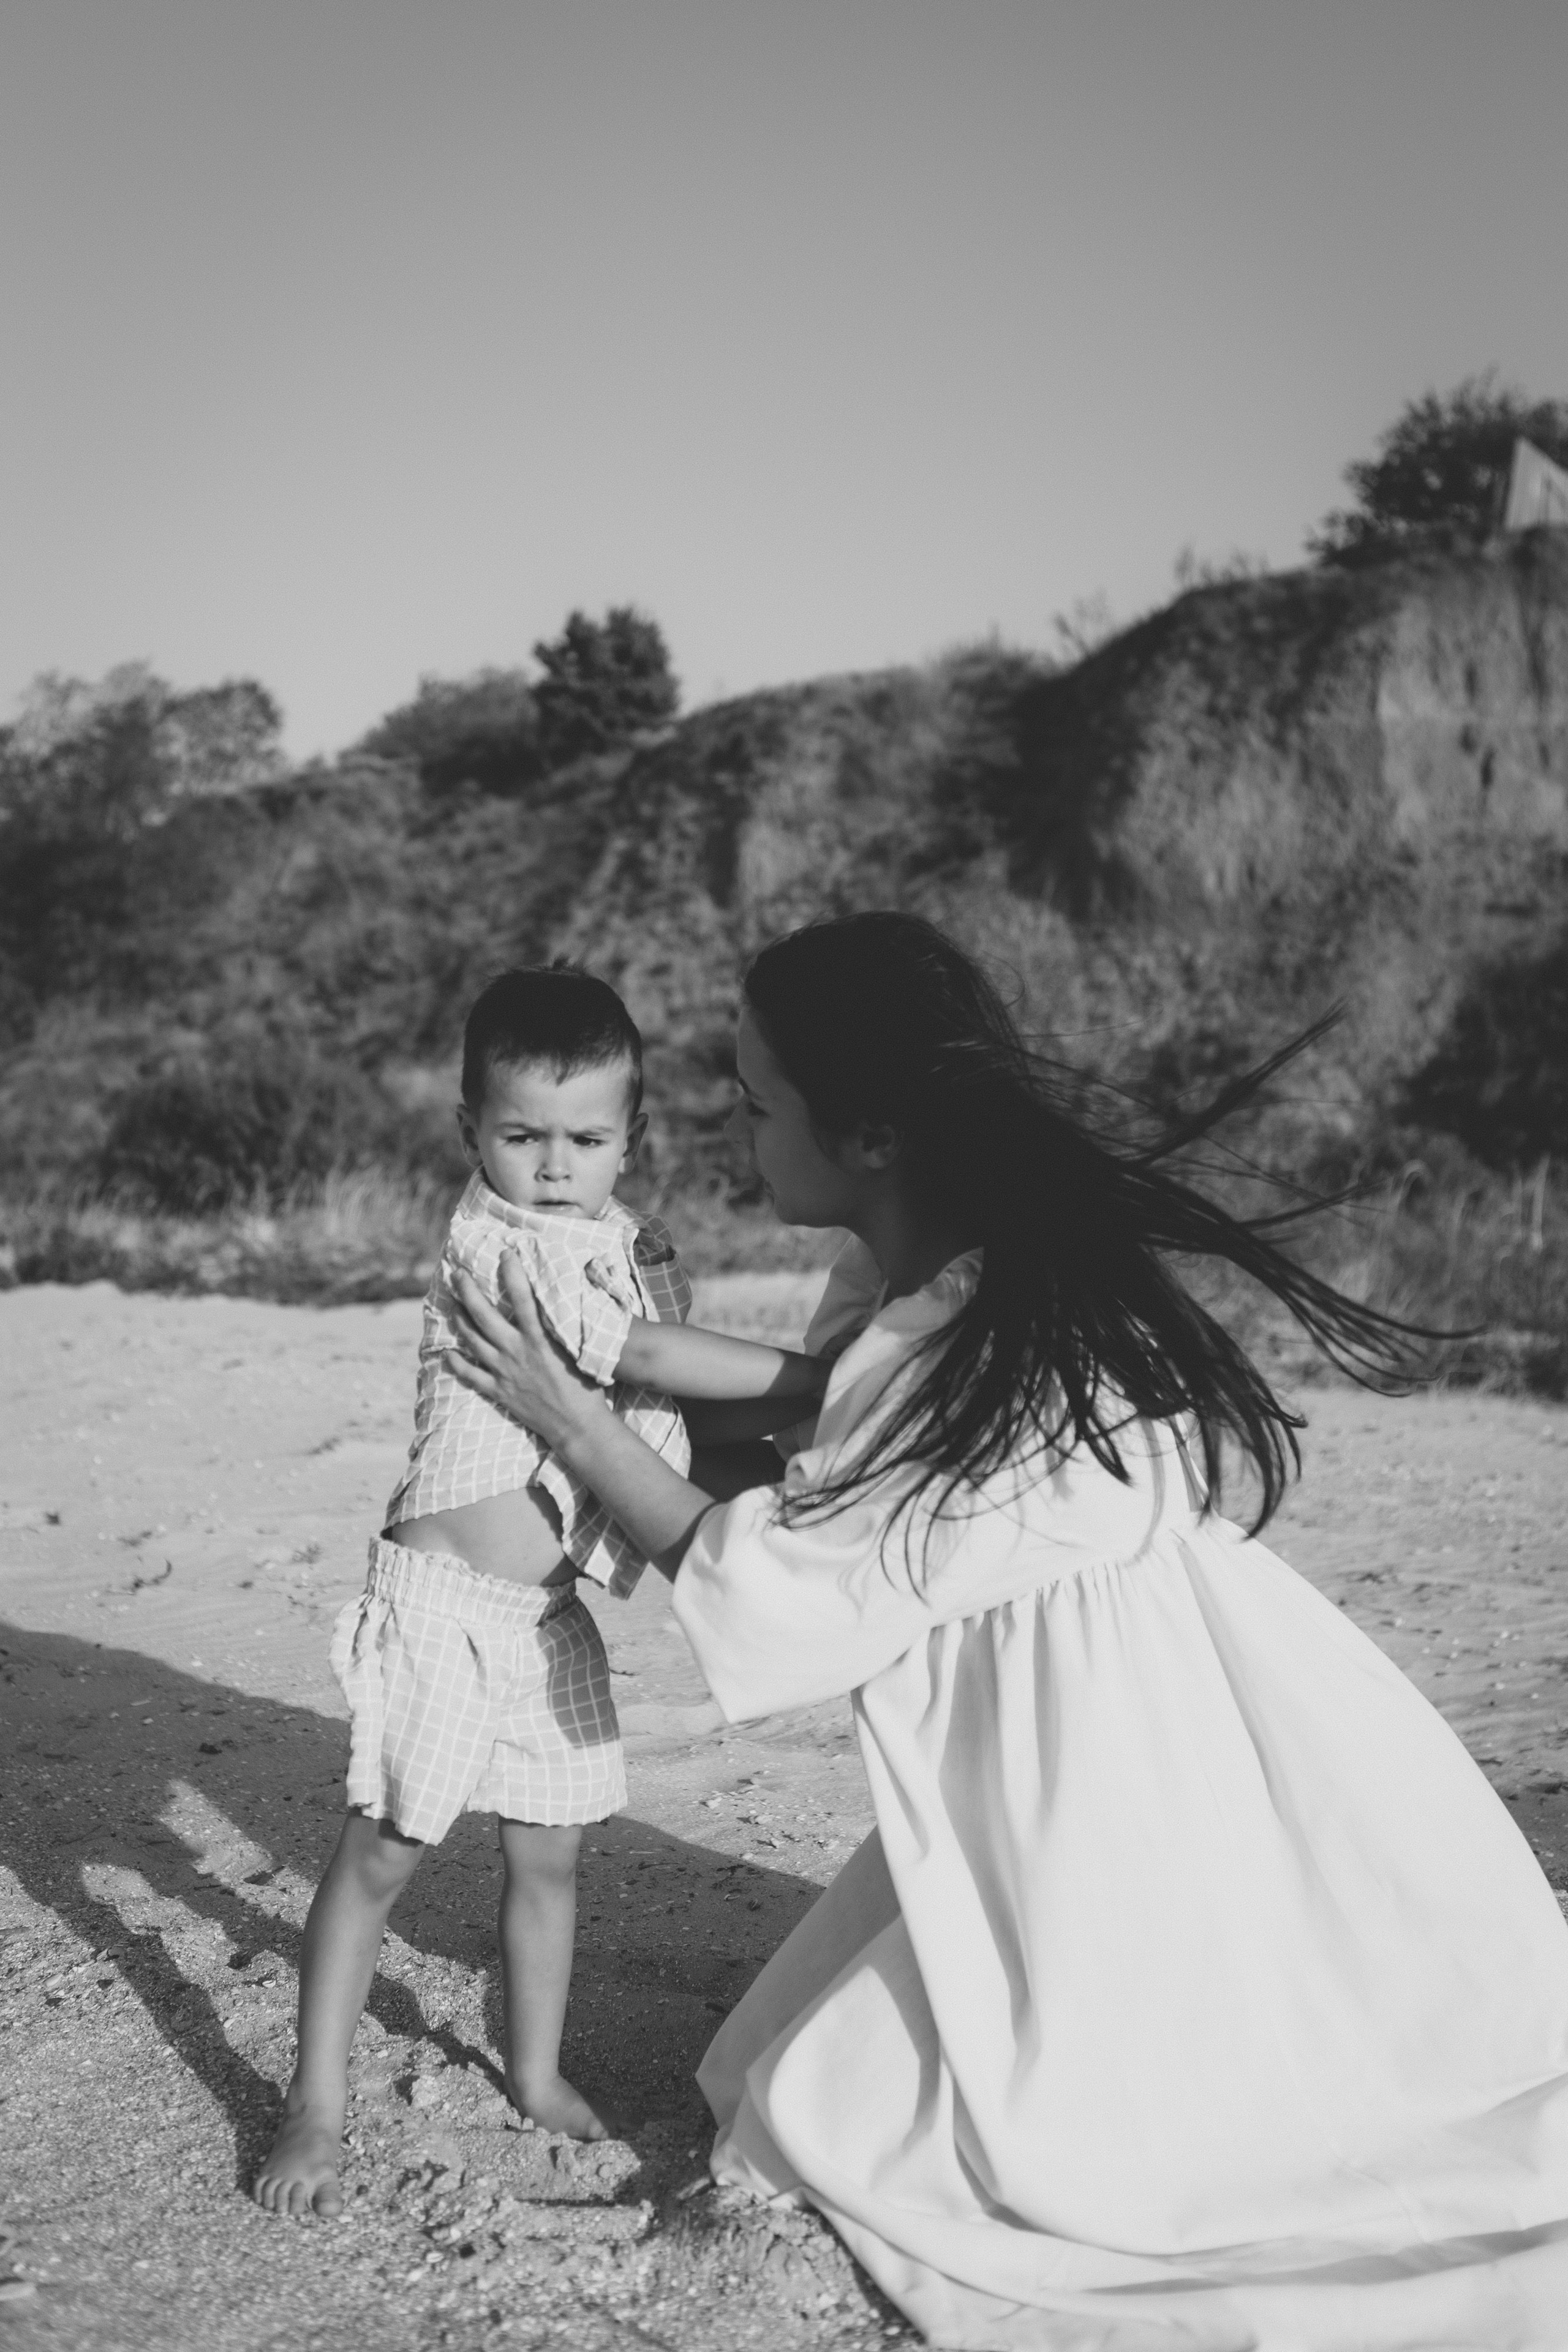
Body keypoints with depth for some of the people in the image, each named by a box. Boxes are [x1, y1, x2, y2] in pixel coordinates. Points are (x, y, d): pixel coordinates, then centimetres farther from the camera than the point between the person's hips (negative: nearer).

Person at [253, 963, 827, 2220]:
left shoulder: (640, 1251, 6)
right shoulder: (494, 1248, -18)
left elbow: (688, 1419, 10)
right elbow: (646, 1357, -26)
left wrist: (788, 1420, -9)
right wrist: (819, 1377, -24)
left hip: (550, 1609, 7)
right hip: (446, 1596, -7)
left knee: (549, 1853, 15)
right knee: (383, 1850, 1)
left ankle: (539, 2075, 32)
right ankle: (315, 2108, 12)